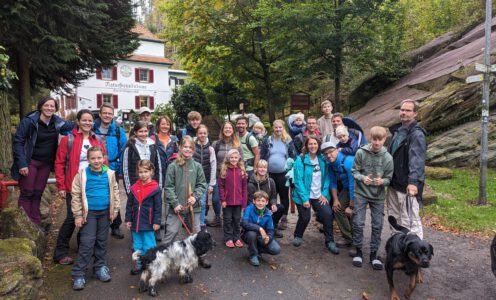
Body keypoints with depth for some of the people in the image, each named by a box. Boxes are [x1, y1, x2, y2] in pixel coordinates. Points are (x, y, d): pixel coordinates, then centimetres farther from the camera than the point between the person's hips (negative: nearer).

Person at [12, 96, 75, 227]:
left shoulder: (57, 122, -1)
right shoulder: (29, 121, -14)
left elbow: (72, 126, 18)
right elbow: (17, 142, -13)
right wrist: (21, 163, -18)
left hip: (46, 163, 5)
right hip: (30, 162, -5)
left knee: (38, 194, 12)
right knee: (27, 193, -1)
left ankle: (36, 224, 20)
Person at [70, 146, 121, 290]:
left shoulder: (109, 174, 0)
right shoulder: (82, 174, -8)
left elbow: (115, 192, 7)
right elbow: (76, 195, -6)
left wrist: (115, 209, 3)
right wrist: (78, 215, -7)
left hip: (105, 212, 3)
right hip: (89, 213, -3)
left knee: (102, 242, 14)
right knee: (87, 243, -4)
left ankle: (100, 268, 28)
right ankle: (78, 274, 7)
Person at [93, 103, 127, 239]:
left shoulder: (118, 130, -5)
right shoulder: (93, 128, -3)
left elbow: (123, 149, -2)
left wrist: (120, 166, -4)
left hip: (112, 168, -1)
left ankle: (115, 227, 20)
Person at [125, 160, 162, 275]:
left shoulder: (155, 188, -9)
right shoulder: (134, 188, 2)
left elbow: (158, 207, -8)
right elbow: (129, 205, 7)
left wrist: (156, 222, -10)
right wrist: (128, 219, 4)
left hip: (148, 223, -4)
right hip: (136, 222, 4)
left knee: (149, 246, 6)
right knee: (137, 245, 16)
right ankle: (138, 264, 31)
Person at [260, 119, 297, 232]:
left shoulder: (288, 141, 2)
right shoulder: (268, 141, 4)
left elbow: (293, 157, 4)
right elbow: (262, 157, 6)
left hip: (284, 174, -1)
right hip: (270, 174, 1)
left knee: (284, 196, 8)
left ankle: (284, 219, 19)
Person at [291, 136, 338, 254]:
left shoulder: (322, 160, 3)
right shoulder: (300, 160, -11)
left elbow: (326, 178, 4)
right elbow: (298, 180, -14)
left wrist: (324, 194, -7)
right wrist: (304, 198, -17)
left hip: (319, 196, 3)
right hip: (304, 196, -3)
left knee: (328, 214, -13)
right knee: (305, 217, -1)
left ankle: (330, 241, 5)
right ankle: (298, 236, 31)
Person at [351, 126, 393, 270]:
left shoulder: (388, 157, -9)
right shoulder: (361, 152, -13)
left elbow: (389, 178, -2)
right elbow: (354, 171, -5)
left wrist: (382, 181, -24)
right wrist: (362, 178, -25)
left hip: (378, 196, 1)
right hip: (361, 193, -1)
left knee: (377, 225, 6)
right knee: (358, 223, 2)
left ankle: (374, 254, 22)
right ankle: (358, 251, 21)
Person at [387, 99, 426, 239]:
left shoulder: (417, 134, -12)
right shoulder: (397, 131, 15)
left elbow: (417, 159, -24)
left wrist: (413, 182, -34)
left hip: (408, 185, -9)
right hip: (394, 183, 9)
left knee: (410, 221, -5)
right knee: (394, 218, 17)